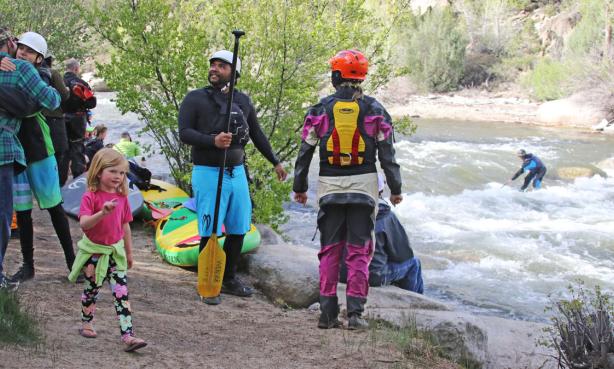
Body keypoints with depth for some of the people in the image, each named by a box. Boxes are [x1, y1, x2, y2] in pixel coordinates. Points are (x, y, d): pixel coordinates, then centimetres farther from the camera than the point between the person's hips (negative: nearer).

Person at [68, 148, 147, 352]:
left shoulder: (122, 197, 2)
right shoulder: (90, 197, -14)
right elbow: (84, 223, -27)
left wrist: (129, 252, 16)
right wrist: (102, 213, -43)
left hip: (115, 251, 3)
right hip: (94, 251, -3)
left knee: (121, 292, -6)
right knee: (92, 289, 12)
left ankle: (128, 336, -12)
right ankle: (86, 324, 37)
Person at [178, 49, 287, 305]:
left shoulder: (243, 101, 11)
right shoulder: (195, 99, -3)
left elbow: (257, 135, 21)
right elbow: (184, 133, -11)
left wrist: (275, 162, 25)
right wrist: (213, 141, -26)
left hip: (237, 173, 5)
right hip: (208, 174, -5)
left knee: (238, 229, 10)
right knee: (210, 233, -3)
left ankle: (229, 279, 25)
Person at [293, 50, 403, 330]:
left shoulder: (320, 109, 1)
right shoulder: (374, 110, 0)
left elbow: (305, 151, 3)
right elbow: (387, 154, 0)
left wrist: (299, 187, 12)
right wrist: (395, 188, 8)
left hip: (329, 187, 1)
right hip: (363, 185, -1)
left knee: (329, 250, 8)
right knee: (359, 251, 3)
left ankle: (328, 313, 7)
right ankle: (355, 313, -2)